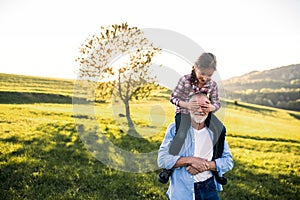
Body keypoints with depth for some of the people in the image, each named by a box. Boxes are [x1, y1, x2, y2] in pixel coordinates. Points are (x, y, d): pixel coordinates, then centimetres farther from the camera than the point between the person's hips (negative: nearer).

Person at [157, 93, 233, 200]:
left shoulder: (216, 131, 3)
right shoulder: (175, 128, -4)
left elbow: (228, 161, 1)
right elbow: (162, 159, -10)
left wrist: (206, 165, -15)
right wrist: (190, 160, -21)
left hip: (208, 188, 2)